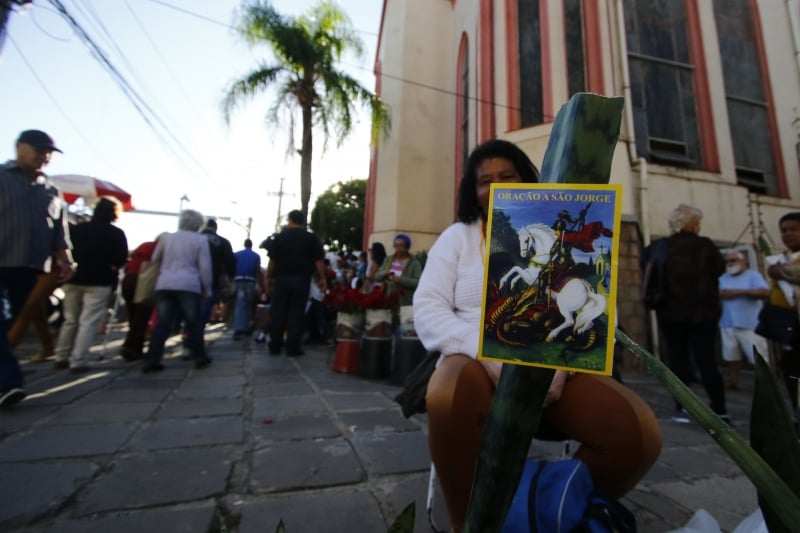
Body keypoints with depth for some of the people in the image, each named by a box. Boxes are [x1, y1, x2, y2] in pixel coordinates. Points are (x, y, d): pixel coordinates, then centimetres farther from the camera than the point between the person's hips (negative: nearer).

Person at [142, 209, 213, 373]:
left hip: (164, 284, 4)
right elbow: (205, 267, -1)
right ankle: (200, 357, 12)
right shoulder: (200, 239, 4)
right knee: (194, 323, 5)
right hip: (188, 285, -4)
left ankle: (151, 361, 5)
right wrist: (207, 289, 6)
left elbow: (154, 259, 23)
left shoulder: (166, 237, 16)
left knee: (162, 324, 7)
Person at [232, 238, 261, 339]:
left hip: (238, 281, 1)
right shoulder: (256, 256, 5)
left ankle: (238, 329, -16)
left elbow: (232, 269, 8)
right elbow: (258, 272, 1)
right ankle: (247, 328, 19)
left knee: (239, 305, -3)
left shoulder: (236, 254, 10)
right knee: (249, 305, 12)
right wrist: (260, 286, 4)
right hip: (250, 282, 0)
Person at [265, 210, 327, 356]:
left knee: (278, 312, 8)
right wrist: (322, 279, 0)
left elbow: (272, 260, 1)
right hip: (301, 279, -1)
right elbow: (319, 260, -5)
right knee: (297, 313, 2)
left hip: (281, 278, 1)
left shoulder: (280, 236, 4)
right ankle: (292, 347, 3)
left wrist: (269, 277, 9)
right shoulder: (311, 238, 1)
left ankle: (275, 345, 14)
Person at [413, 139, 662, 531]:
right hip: (477, 363, -2)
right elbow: (427, 309, -3)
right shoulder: (457, 237, 9)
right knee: (448, 397, -34)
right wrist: (489, 357, -17)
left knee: (640, 433, -20)